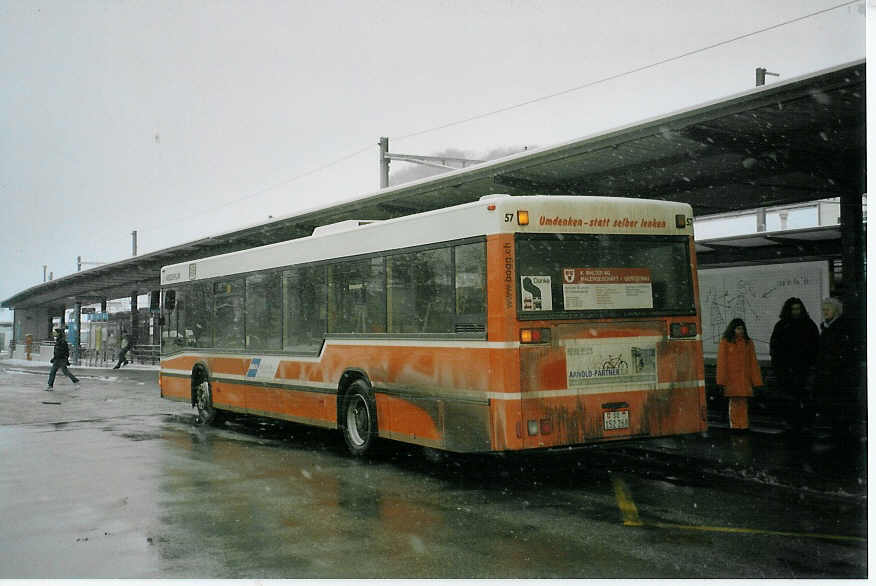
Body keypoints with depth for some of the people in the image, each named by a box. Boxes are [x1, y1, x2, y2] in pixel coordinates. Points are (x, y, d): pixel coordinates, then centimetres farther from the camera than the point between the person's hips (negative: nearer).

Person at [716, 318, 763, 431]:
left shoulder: (748, 343, 11)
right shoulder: (725, 342, 1)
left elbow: (753, 362, 9)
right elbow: (721, 362, -1)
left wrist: (756, 380, 4)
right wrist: (722, 380, -8)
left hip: (745, 378, 2)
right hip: (731, 378, -2)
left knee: (743, 403, 0)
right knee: (734, 402, -3)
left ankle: (743, 426, 3)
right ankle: (735, 426, 3)